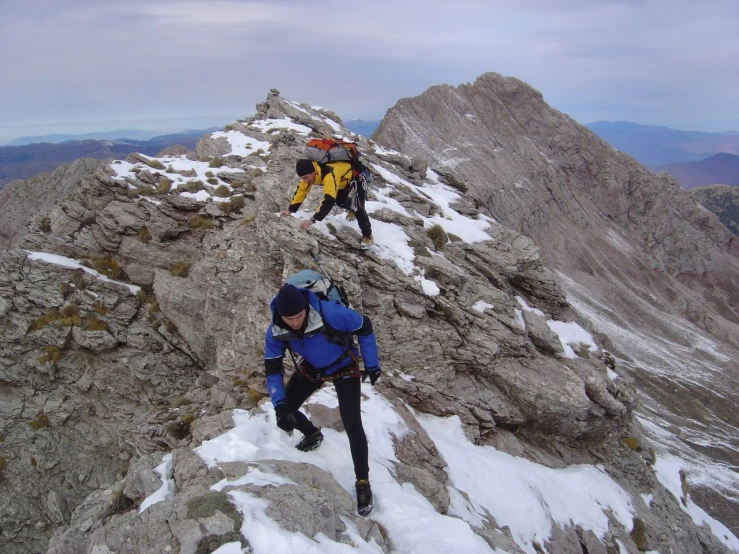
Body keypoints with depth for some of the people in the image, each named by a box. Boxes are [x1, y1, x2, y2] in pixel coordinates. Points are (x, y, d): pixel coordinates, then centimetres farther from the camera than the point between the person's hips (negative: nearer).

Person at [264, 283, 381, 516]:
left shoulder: (330, 313, -39)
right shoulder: (275, 333, -26)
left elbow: (365, 328, -21)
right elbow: (273, 371, -14)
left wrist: (372, 365, -12)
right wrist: (280, 406, -29)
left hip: (344, 368, -4)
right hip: (310, 368, 4)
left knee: (352, 426, -13)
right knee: (285, 410, 0)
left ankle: (363, 482, 7)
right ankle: (313, 434, 34)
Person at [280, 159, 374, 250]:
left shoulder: (329, 174, -44)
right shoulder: (310, 172, -19)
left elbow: (329, 199, -52)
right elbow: (301, 190, -7)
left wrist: (313, 219, -57)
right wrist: (290, 210, -10)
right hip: (345, 177, 8)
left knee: (358, 208, -15)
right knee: (340, 202, 15)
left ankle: (368, 236, 3)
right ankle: (353, 209, 47)